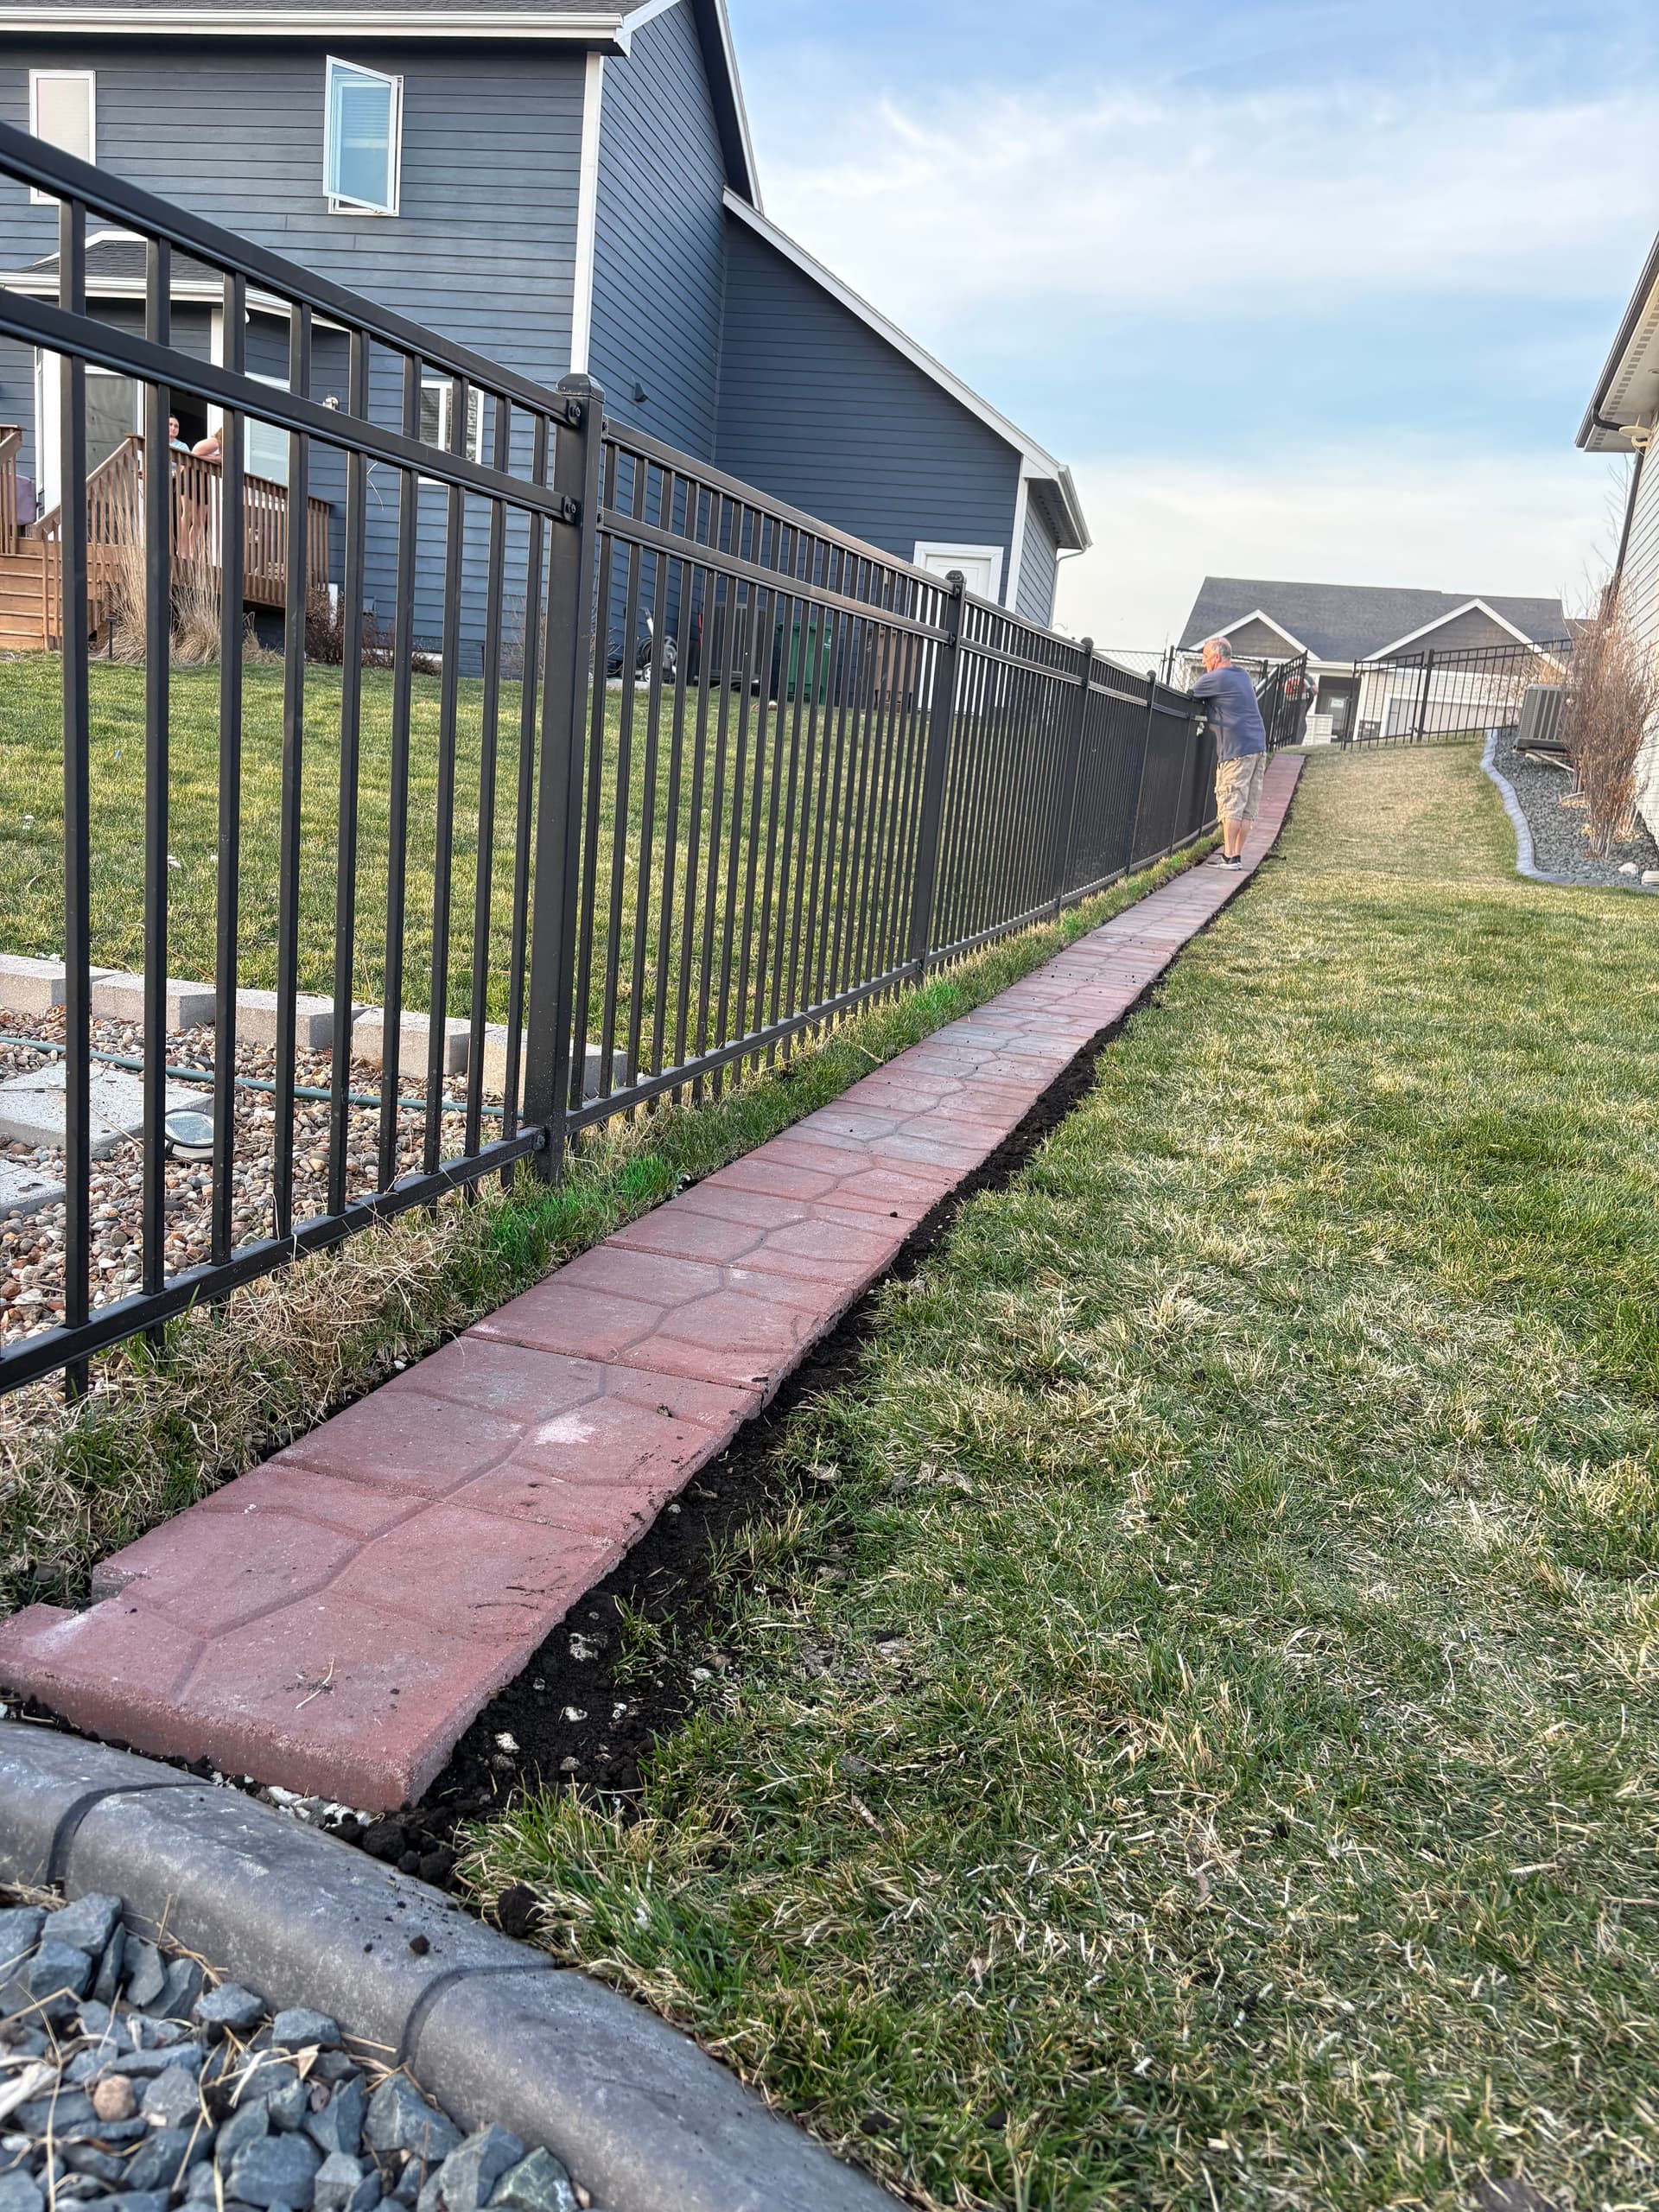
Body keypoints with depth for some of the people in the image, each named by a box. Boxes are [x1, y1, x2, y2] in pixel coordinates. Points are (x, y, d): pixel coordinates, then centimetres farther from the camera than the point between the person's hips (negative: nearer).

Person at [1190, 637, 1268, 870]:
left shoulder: (1214, 679, -5)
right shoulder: (1243, 677, 20)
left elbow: (1190, 696, 3)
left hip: (1236, 749, -8)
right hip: (1259, 747, 8)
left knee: (1231, 804, -7)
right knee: (1248, 807, 6)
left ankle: (1229, 857, -9)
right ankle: (1237, 855, 8)